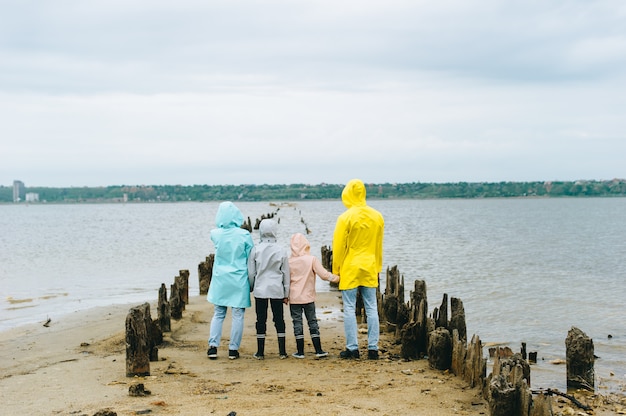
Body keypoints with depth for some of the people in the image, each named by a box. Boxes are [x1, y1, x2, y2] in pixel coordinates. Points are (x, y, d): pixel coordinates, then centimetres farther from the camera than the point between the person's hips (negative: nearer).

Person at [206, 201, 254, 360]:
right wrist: (252, 281, 9)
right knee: (237, 315, 5)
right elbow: (251, 259, -2)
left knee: (218, 314, 13)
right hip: (239, 281, -2)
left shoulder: (215, 234, -5)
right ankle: (233, 349, 8)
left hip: (220, 280, 2)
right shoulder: (244, 235, -10)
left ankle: (213, 346, 7)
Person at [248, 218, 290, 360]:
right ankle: (282, 352, 9)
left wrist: (251, 288, 17)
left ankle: (260, 352, 8)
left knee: (261, 320, 6)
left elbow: (251, 272, 1)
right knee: (279, 320, 8)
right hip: (277, 290, 0)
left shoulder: (256, 250, -4)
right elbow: (286, 273, 3)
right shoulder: (281, 250, -2)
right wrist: (286, 293, 10)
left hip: (260, 290, 0)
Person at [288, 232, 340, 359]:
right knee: (312, 322, 8)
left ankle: (300, 351, 5)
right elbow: (323, 274, -11)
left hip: (294, 298, 0)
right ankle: (318, 350, 8)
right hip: (308, 298, 0)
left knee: (297, 322, 5)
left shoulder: (289, 262, -1)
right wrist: (336, 278, 4)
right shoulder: (312, 259, -6)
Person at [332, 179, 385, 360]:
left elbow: (339, 246, -8)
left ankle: (352, 348, 3)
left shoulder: (346, 217, -11)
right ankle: (373, 348, 7)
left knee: (349, 309, 2)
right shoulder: (377, 217, 5)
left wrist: (336, 270, 2)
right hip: (369, 269, 4)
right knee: (371, 308, 7)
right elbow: (379, 246, 13)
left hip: (349, 269, -4)